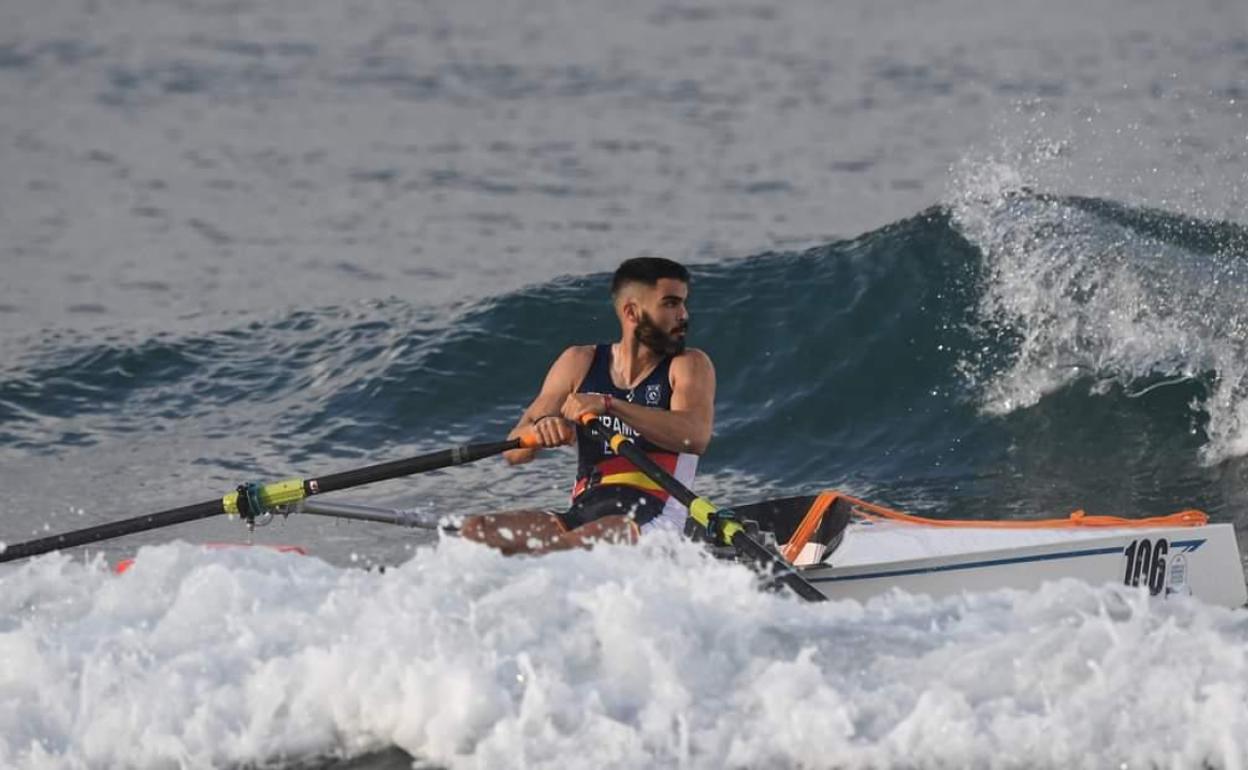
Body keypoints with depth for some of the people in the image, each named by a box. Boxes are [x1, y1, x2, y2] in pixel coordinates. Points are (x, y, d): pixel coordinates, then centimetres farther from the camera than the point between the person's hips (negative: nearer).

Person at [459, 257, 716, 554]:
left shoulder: (689, 365, 6)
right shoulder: (581, 363, 16)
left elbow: (697, 437, -17)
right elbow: (514, 452, 12)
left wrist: (610, 405, -26)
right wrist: (541, 429, -13)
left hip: (651, 522, -4)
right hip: (583, 514, 5)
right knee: (475, 531, -18)